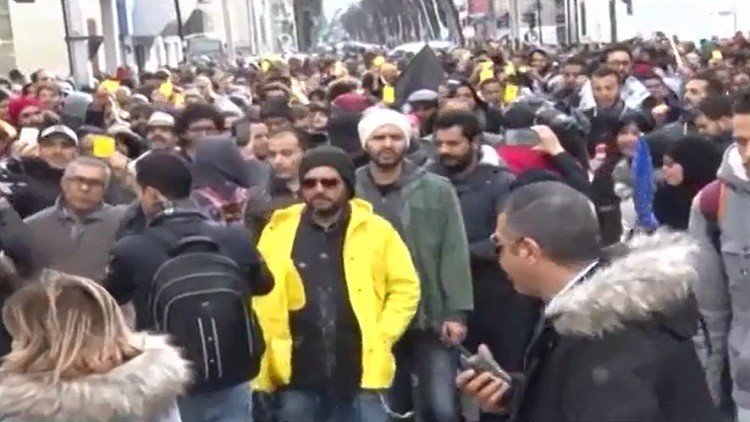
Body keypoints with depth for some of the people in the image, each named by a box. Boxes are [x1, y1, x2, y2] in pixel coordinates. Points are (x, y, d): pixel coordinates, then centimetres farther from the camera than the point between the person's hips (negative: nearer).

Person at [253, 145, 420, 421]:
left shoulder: (375, 230, 3)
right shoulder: (278, 231, 5)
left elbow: (405, 287, 6)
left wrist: (382, 336, -2)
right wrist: (268, 343, 2)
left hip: (360, 371, -1)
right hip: (297, 373, 2)